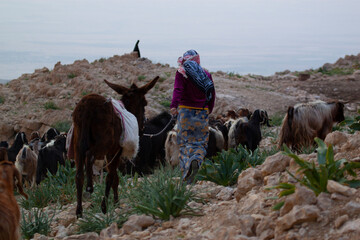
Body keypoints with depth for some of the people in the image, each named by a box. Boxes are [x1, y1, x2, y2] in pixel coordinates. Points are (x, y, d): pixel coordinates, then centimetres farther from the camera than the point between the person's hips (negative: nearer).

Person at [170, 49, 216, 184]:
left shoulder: (181, 73, -1)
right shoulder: (206, 74, 8)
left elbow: (178, 90, -16)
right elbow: (212, 94, 12)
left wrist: (174, 106, -26)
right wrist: (209, 110, 25)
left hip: (185, 111, -2)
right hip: (202, 112, 2)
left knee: (184, 142, 4)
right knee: (201, 142, 8)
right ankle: (196, 159, -25)